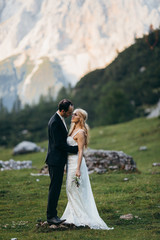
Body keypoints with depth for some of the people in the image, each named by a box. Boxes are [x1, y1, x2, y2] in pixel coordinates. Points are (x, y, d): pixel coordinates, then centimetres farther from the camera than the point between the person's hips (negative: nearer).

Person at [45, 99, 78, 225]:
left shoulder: (60, 120, 12)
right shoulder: (55, 122, -20)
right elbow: (59, 144, -22)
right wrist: (76, 149, -16)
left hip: (59, 160, 10)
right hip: (55, 160, -10)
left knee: (56, 188, 13)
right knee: (54, 188, -5)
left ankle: (52, 214, 18)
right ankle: (51, 216, 1)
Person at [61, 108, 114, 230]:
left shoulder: (80, 133, -14)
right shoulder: (74, 130, 14)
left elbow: (81, 151, -18)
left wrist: (78, 169, -23)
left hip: (76, 163, -9)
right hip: (71, 162, 9)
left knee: (75, 190, -4)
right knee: (72, 190, 13)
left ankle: (81, 217, 4)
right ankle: (76, 215, 20)